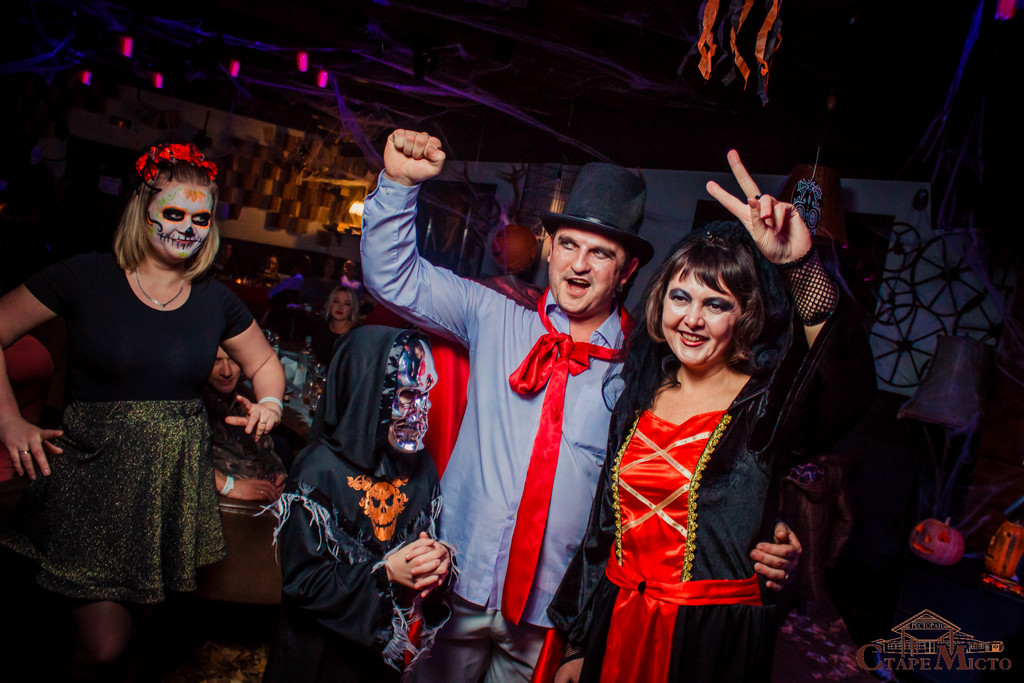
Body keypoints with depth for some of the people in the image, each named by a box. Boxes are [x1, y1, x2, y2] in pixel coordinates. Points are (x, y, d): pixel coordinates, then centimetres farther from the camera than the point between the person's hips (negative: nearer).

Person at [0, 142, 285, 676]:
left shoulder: (216, 301, 6)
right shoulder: (84, 277, -3)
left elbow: (264, 362, 20)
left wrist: (269, 401, -1)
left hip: (178, 481, 3)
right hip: (93, 477, -3)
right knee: (103, 646, -3)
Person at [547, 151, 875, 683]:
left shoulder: (766, 403, -10)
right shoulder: (640, 400, 3)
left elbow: (849, 386, -34)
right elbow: (605, 525, 8)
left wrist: (800, 264, -48)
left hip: (714, 639, -4)